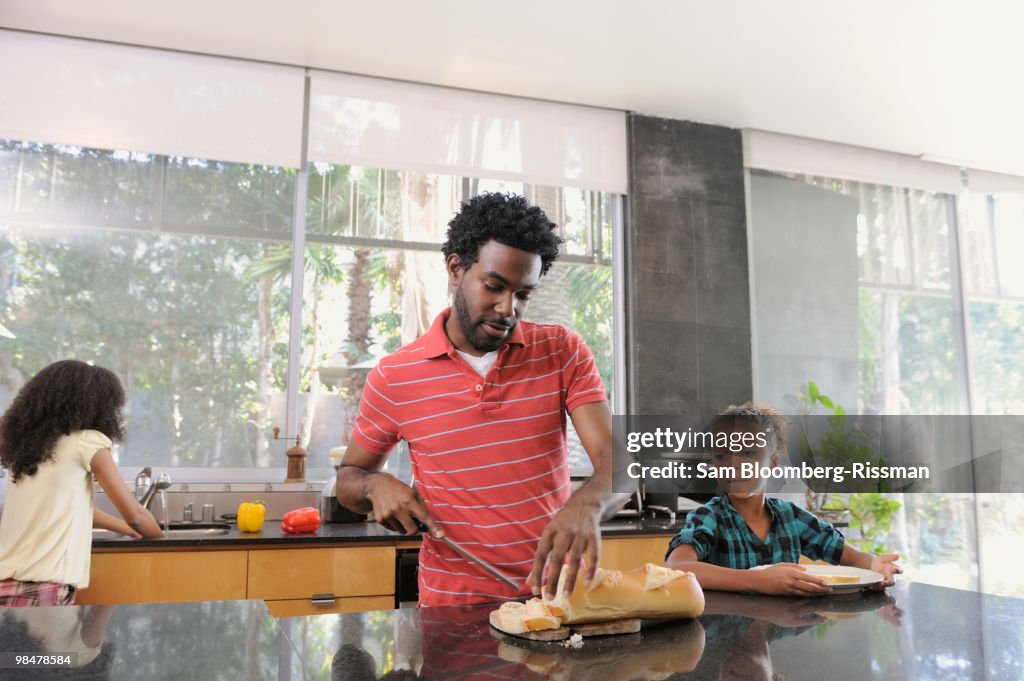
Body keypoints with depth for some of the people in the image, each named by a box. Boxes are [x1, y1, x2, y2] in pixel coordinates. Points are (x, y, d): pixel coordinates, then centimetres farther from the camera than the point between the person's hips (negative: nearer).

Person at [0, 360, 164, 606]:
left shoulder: (26, 442, 13)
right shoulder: (87, 441, -7)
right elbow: (135, 516, -3)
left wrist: (124, 527, 33)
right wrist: (161, 535, 17)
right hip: (42, 589, -7)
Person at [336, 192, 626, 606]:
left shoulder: (564, 352, 0)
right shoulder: (392, 378, -2)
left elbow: (615, 462, -8)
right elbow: (348, 479, 12)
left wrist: (587, 504, -30)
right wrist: (375, 486, -11)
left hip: (552, 595, 1)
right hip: (452, 607, 0)